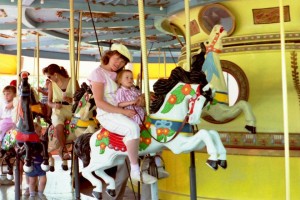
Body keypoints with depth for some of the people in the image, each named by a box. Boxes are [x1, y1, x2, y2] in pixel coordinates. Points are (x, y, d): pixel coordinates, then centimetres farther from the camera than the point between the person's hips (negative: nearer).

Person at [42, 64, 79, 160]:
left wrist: (71, 100, -20)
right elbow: (49, 102, 12)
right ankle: (63, 148, -9)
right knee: (59, 126, -33)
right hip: (58, 111, 1)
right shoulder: (51, 84, 7)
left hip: (72, 110, 0)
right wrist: (54, 105, -10)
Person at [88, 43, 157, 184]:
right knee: (133, 128, -34)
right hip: (107, 115, -9)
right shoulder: (98, 73, -8)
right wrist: (123, 111, -21)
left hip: (121, 113, 9)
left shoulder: (117, 75, 15)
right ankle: (135, 171, -27)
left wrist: (139, 99, -2)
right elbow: (99, 102, -17)